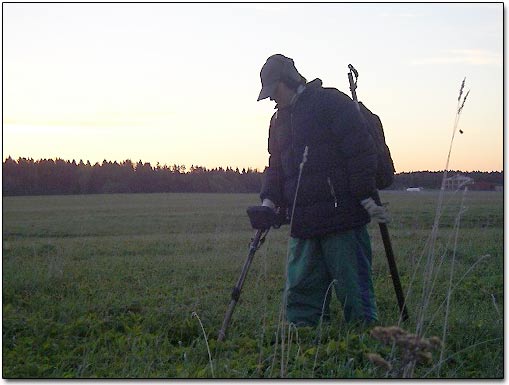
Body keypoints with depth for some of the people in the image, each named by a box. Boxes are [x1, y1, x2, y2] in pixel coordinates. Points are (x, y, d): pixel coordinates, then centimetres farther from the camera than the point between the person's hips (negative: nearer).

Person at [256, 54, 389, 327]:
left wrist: (366, 198, -12)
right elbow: (276, 166, 22)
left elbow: (360, 152, -8)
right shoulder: (279, 119, 20)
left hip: (343, 215, -7)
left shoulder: (332, 103, -4)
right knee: (300, 291, 6)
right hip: (302, 222, 7)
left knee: (352, 288, -1)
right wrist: (270, 201, 5)